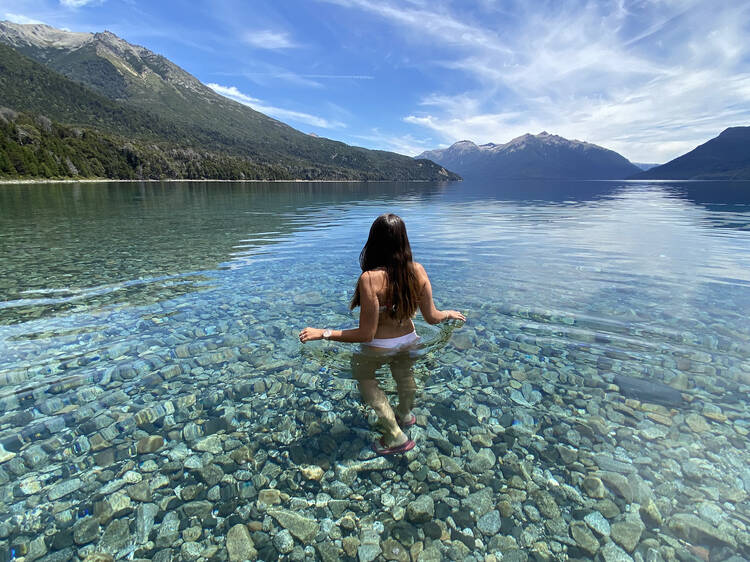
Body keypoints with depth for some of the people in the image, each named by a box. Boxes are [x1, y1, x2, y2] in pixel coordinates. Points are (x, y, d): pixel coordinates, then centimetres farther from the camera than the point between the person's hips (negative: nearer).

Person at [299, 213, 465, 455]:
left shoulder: (370, 279, -32)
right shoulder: (418, 271, -16)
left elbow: (366, 334, -28)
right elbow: (432, 317, -6)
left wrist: (323, 333, -21)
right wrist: (449, 314, 16)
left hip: (379, 348, -4)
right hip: (409, 341, 5)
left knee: (362, 373, 24)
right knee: (404, 375, 31)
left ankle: (395, 437, 29)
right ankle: (405, 415, 61)